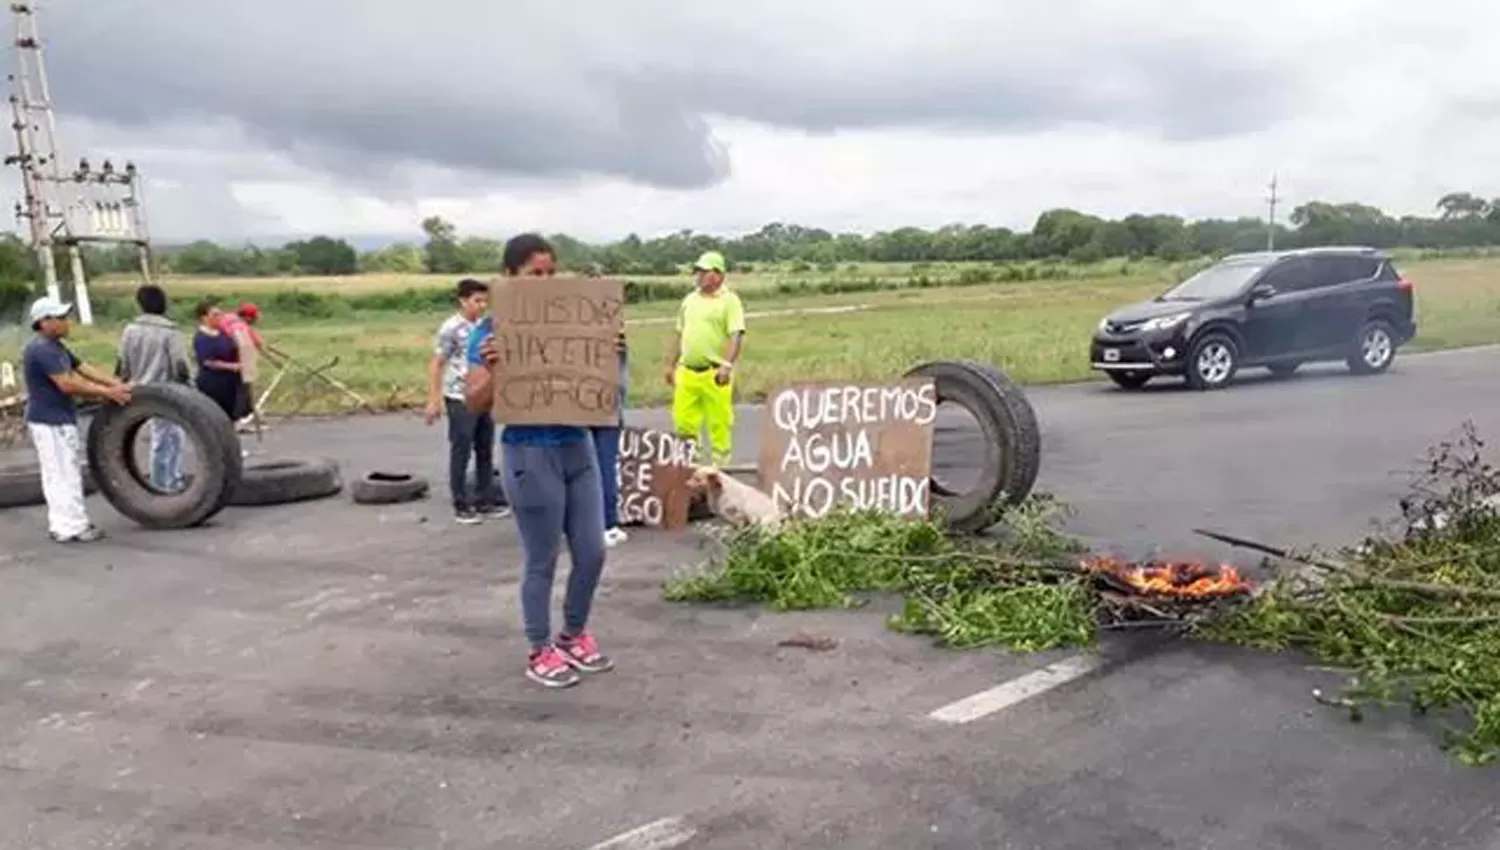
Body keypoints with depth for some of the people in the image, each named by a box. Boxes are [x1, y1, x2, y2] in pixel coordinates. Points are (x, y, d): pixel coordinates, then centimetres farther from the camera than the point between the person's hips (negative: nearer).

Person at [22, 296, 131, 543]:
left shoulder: (55, 346, 13)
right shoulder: (41, 349, -19)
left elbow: (84, 368, 11)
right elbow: (67, 384, -24)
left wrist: (117, 384, 0)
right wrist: (107, 393, -19)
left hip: (59, 419, 10)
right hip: (50, 422, -10)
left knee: (67, 473, 15)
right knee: (63, 474, -5)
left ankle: (64, 524, 23)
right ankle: (70, 527, 1)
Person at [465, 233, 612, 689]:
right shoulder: (492, 331, -8)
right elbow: (475, 403, -8)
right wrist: (492, 369, -27)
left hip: (578, 447, 5)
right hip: (530, 454, -5)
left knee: (592, 552, 11)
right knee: (542, 561, 6)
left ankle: (574, 635, 34)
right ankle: (540, 652, 26)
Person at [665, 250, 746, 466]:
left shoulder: (729, 301, -3)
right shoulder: (689, 300, 16)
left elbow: (736, 336, -13)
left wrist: (727, 365, -25)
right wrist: (670, 364, 19)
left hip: (714, 373, -6)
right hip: (687, 372, 6)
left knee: (719, 423, -1)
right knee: (682, 421, 7)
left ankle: (720, 463, 10)